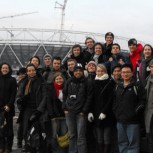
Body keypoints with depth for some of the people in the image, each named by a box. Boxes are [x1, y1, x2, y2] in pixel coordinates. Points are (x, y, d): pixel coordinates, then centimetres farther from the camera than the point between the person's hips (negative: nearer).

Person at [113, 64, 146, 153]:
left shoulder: (137, 86, -5)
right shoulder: (118, 86, 13)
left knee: (133, 143, -2)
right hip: (120, 120, 6)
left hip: (133, 121, -6)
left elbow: (143, 100, -9)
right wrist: (115, 112, 9)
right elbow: (115, 100, 20)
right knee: (122, 142, 14)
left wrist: (135, 112, -14)